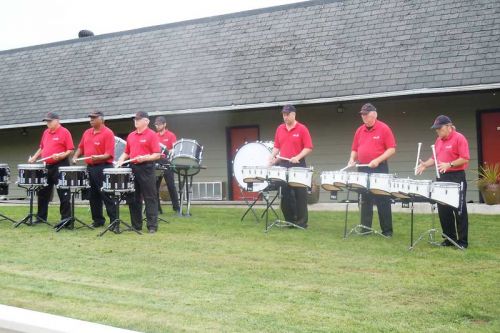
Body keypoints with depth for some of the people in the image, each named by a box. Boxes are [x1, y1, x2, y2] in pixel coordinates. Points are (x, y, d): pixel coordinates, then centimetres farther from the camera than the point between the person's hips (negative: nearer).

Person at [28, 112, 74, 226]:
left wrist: (60, 156, -26)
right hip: (47, 166, 8)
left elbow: (70, 150, -12)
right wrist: (34, 158, 14)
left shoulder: (64, 132, -7)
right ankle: (41, 217, 26)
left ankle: (66, 220, -2)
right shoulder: (46, 132, 14)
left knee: (63, 195, -5)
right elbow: (42, 148, 24)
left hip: (60, 166, -8)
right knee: (43, 192, 14)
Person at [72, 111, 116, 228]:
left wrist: (98, 157, -31)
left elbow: (109, 154, -16)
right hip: (90, 167, 8)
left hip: (103, 168, -8)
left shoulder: (108, 133, -9)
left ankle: (114, 221, -4)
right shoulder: (87, 133, 13)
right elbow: (81, 147, 23)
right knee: (93, 196, 12)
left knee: (106, 196, -8)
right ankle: (98, 220, 22)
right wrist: (75, 156, 6)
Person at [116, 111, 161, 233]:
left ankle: (152, 226, -1)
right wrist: (121, 160, 2)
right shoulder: (131, 136, 14)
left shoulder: (152, 135, -5)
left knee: (150, 198, -4)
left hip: (146, 168, -7)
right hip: (133, 168, 7)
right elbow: (126, 152, 20)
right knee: (133, 198, 10)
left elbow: (157, 155, -10)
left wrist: (145, 158, -24)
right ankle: (136, 225, 19)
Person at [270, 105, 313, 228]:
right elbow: (276, 146, 15)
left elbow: (308, 148, -9)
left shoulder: (302, 129, -5)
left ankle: (302, 222, 4)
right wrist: (273, 156, -3)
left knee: (300, 195, -1)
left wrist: (298, 157, -21)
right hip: (283, 165, 5)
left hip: (298, 166, -5)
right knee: (285, 195, 8)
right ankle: (290, 220, 18)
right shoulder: (280, 129, 10)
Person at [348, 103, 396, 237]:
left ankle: (387, 230, 6)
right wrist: (352, 159, -3)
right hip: (363, 169, 5)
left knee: (382, 201, -1)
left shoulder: (384, 129, -5)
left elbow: (392, 149, -9)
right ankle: (365, 228, 17)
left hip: (379, 170, -5)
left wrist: (378, 160, -20)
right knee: (365, 201, 10)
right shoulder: (359, 130, 10)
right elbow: (354, 149, 17)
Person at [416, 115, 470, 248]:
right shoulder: (438, 140, 13)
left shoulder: (459, 138, -11)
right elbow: (435, 158, 19)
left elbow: (465, 159, -16)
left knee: (459, 210, -2)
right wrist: (425, 164, 1)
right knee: (443, 209, 10)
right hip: (442, 177, 8)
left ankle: (462, 241, 5)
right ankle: (449, 238, 20)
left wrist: (449, 165, -27)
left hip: (456, 178, -8)